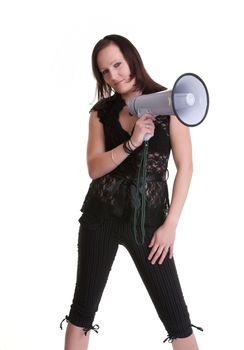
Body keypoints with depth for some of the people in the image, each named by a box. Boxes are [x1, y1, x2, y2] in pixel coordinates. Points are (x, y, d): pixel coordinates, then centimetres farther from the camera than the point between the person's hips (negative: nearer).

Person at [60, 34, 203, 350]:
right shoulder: (101, 112, 6)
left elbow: (185, 166, -5)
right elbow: (94, 168, -4)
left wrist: (170, 224, -9)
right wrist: (132, 142, -20)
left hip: (147, 218, -2)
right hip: (100, 216, 3)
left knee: (176, 317, 0)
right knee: (83, 307, 10)